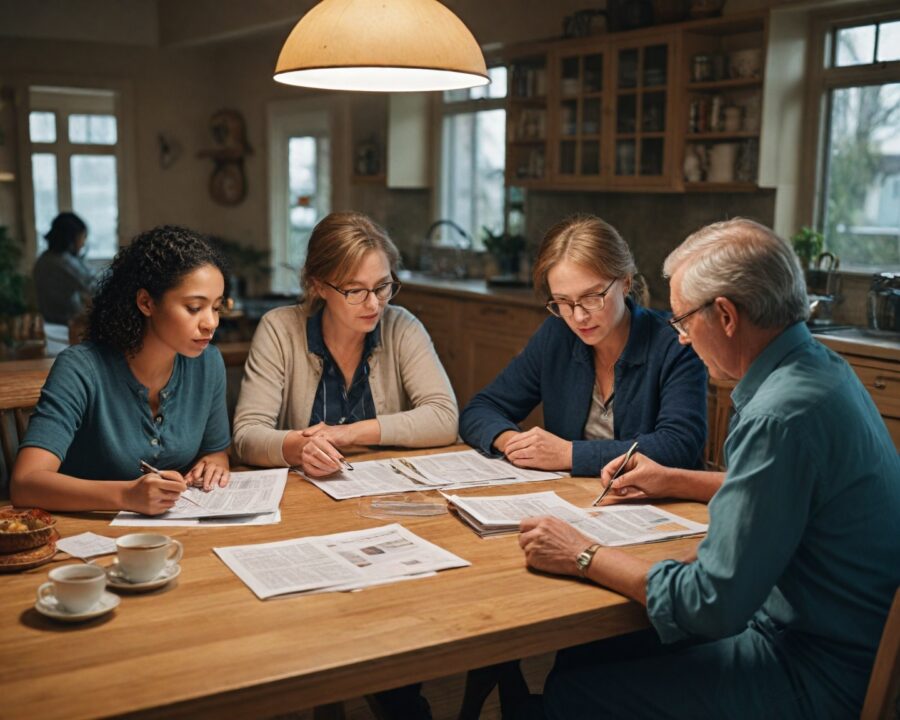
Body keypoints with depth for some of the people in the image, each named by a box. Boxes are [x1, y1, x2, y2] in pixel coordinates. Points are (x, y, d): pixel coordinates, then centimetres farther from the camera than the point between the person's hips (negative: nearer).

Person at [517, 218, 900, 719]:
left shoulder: (781, 416, -28)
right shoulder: (823, 369, 3)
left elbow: (711, 603, -25)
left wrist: (584, 557, -14)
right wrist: (675, 481, 23)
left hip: (818, 678, -9)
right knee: (578, 658, 10)